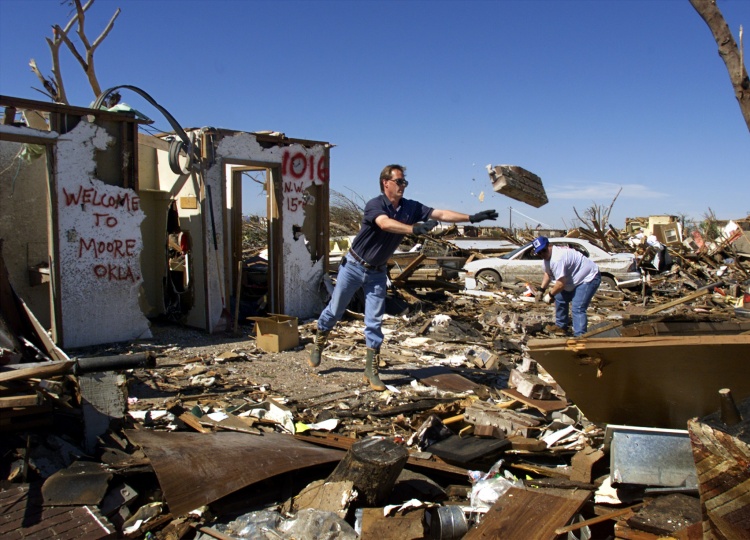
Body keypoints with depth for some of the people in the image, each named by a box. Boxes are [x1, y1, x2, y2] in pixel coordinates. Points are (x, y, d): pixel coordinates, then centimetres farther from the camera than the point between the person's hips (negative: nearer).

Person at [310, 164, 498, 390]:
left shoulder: (411, 208, -6)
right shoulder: (375, 205, -22)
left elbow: (441, 214, -11)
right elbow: (385, 224, -43)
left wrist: (472, 217, -21)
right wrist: (414, 229, -57)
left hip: (377, 272, 4)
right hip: (354, 266, -4)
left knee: (374, 322, 2)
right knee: (335, 310, 11)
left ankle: (372, 371, 9)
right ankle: (319, 343, 37)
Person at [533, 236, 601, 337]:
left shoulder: (557, 259, -33)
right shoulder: (547, 256, 0)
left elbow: (561, 283, -32)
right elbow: (548, 274, 16)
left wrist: (550, 295, -17)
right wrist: (541, 290, 7)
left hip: (589, 278, -11)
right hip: (576, 280, 11)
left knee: (578, 308, -21)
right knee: (560, 298, 19)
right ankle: (561, 327, 34)